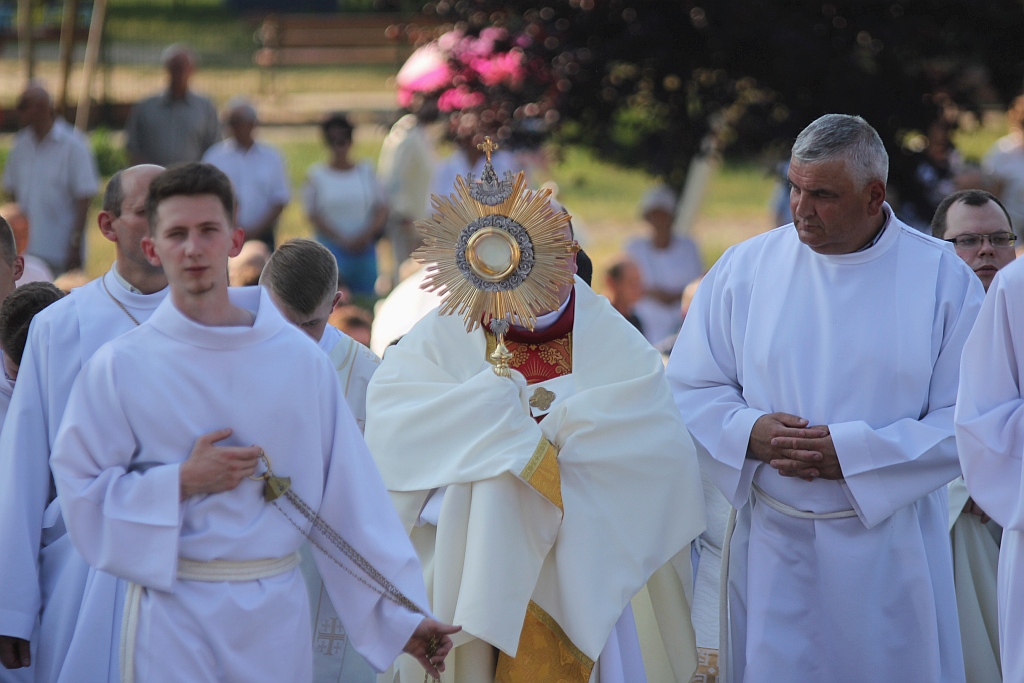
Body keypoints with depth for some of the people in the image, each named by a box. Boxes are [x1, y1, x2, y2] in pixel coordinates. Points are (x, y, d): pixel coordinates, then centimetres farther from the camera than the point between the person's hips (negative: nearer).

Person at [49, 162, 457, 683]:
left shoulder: (300, 360, 3)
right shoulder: (119, 368, -2)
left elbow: (351, 495, 5)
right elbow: (81, 492, -2)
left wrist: (402, 614, 3)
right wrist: (182, 482, -13)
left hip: (275, 610, 2)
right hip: (173, 611, -2)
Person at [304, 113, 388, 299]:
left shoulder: (365, 171, 10)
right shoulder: (316, 174, 3)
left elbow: (382, 209, 8)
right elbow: (313, 215, -2)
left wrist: (367, 234, -10)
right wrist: (342, 240, -12)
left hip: (365, 247, 3)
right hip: (332, 248, -3)